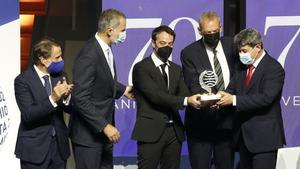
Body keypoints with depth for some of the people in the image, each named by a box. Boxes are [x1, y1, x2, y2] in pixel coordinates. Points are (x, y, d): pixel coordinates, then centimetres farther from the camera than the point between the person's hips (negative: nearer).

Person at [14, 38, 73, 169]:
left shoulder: (59, 76, 4)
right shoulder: (23, 80, -11)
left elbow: (71, 109, 4)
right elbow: (28, 114, -20)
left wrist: (66, 97, -17)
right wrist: (52, 99, -30)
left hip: (59, 144, 5)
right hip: (35, 147, -5)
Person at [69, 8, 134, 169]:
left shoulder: (105, 49, 5)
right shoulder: (88, 55, -23)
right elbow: (80, 99, -25)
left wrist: (122, 89, 17)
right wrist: (105, 126, -23)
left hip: (103, 131, 9)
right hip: (88, 133, -9)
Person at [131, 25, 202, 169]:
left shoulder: (176, 69, 18)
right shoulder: (141, 68, -4)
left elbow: (184, 94, 5)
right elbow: (156, 95, -16)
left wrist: (198, 99, -17)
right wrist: (186, 101, -24)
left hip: (174, 131, 6)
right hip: (151, 132, -6)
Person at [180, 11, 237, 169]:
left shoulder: (230, 45, 6)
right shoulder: (189, 53, -5)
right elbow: (193, 85, -13)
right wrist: (203, 96, -35)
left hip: (227, 121, 3)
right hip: (201, 124, -3)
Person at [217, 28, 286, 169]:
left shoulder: (274, 68, -13)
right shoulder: (242, 66, 12)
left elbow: (265, 98, -24)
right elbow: (232, 88, 6)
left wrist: (234, 100, -27)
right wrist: (222, 98, -17)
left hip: (264, 136, -8)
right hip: (244, 136, 8)